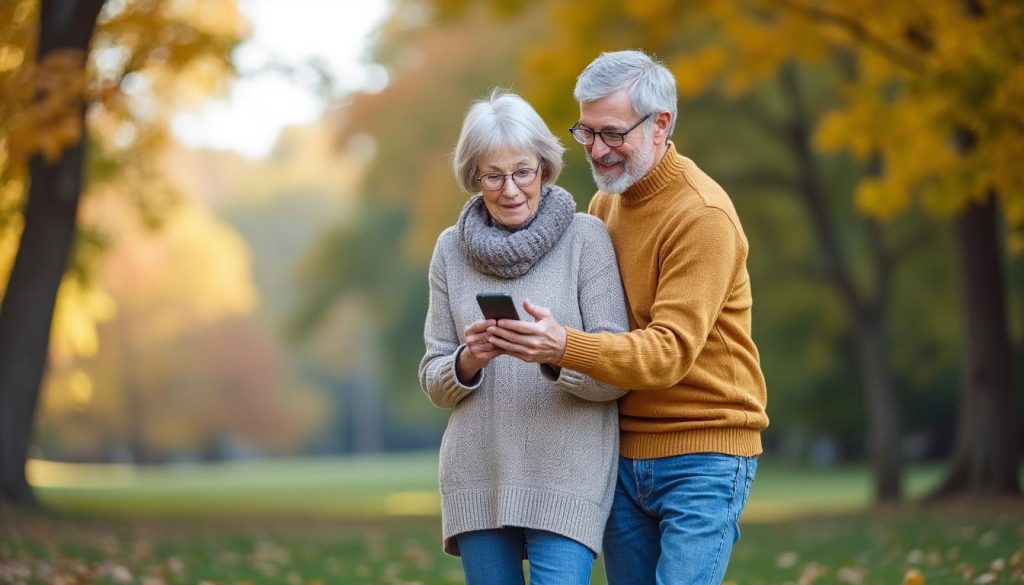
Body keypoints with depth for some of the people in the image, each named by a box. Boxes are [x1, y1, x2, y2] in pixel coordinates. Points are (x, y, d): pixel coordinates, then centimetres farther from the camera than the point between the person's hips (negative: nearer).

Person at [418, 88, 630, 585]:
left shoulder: (586, 238, -2)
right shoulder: (451, 250, 8)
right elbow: (435, 382, 10)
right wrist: (468, 362, -12)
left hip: (568, 476, -3)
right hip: (478, 479, 3)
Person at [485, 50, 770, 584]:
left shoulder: (701, 215, -15)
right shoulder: (604, 203, 10)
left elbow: (671, 351, -25)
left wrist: (566, 346, -39)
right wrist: (540, 337, -1)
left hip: (701, 457, -7)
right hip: (624, 455, 7)